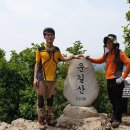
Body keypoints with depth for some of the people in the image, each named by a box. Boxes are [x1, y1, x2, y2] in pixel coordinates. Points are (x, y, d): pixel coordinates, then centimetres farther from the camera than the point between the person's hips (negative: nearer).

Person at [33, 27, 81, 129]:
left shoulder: (57, 50, 7)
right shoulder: (40, 50, -4)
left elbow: (63, 59, 22)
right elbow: (37, 64, -2)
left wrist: (73, 57, 13)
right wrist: (35, 78, -7)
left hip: (52, 78, 4)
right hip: (42, 77, -4)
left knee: (50, 98, 12)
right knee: (41, 98, -1)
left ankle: (49, 118, 24)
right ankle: (41, 120, 7)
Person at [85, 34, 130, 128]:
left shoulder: (119, 53, -10)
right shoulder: (107, 54, 13)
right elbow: (100, 60, 28)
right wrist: (89, 59, 15)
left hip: (117, 81, -8)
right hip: (109, 80, 8)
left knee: (117, 100, -1)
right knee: (112, 100, 15)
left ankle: (117, 119, 8)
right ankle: (115, 117, 27)